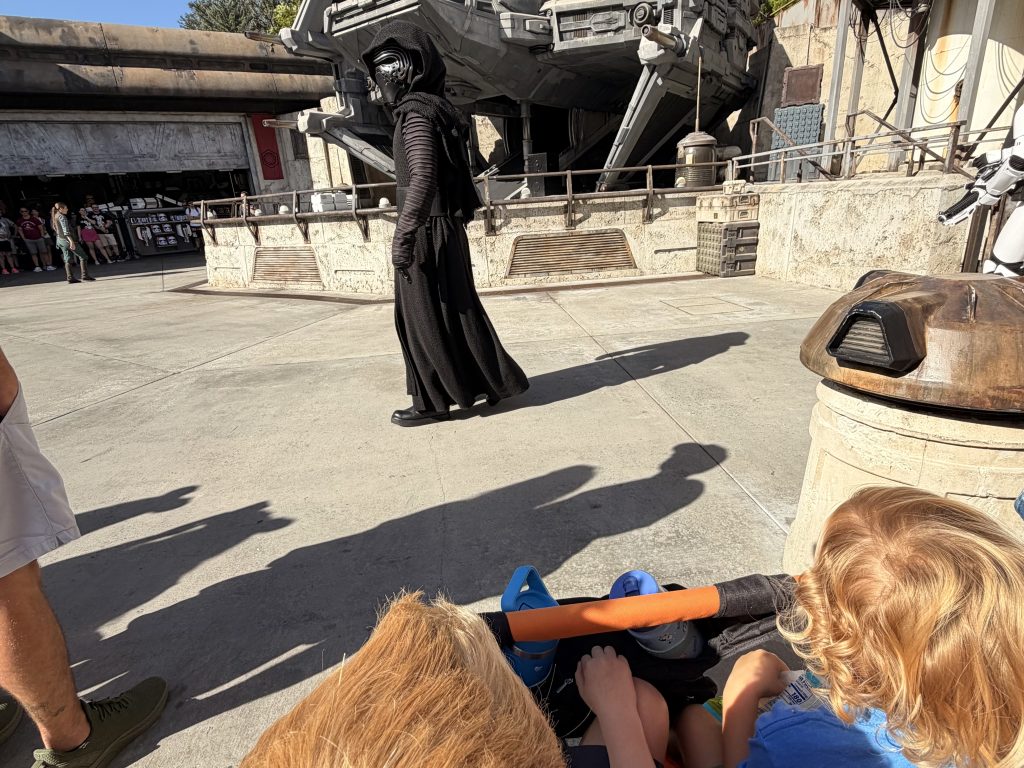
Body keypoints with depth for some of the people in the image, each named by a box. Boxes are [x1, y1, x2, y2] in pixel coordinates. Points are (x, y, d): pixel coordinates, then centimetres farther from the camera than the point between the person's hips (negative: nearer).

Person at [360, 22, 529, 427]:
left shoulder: (417, 112, -12)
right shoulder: (437, 109, 17)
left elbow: (423, 178, -25)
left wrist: (402, 236, -26)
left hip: (426, 232, -9)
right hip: (446, 228, 9)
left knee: (423, 317, -1)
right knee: (459, 309, 15)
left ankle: (432, 401, 9)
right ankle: (495, 380, 23)